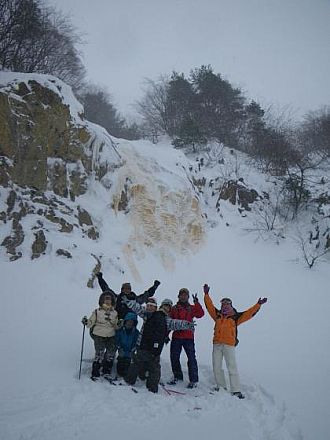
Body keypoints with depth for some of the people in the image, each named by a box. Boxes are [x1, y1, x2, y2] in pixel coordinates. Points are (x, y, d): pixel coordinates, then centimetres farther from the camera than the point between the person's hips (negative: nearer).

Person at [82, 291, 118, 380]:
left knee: (111, 354, 7)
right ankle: (95, 373, 6)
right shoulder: (97, 312, -1)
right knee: (99, 354, -8)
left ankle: (106, 371, 26)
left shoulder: (114, 313, 10)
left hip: (111, 337, 4)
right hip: (99, 336, -4)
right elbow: (91, 323, 0)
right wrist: (86, 322, -20)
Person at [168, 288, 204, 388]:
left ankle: (193, 380, 1)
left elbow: (200, 314, -9)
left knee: (191, 358, -4)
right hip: (176, 336, 2)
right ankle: (177, 376, 24)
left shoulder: (191, 308, 8)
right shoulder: (174, 308, 11)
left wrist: (196, 303, -16)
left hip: (188, 337, -2)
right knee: (174, 357, 7)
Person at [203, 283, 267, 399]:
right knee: (216, 367, 9)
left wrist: (258, 305, -2)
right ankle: (221, 386, 25)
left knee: (232, 367, -6)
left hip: (229, 345, -4)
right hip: (217, 344, 4)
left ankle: (236, 390, -3)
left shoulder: (235, 317, 6)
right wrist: (206, 294, 9)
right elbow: (209, 306, 14)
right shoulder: (217, 315, 14)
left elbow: (249, 313, 3)